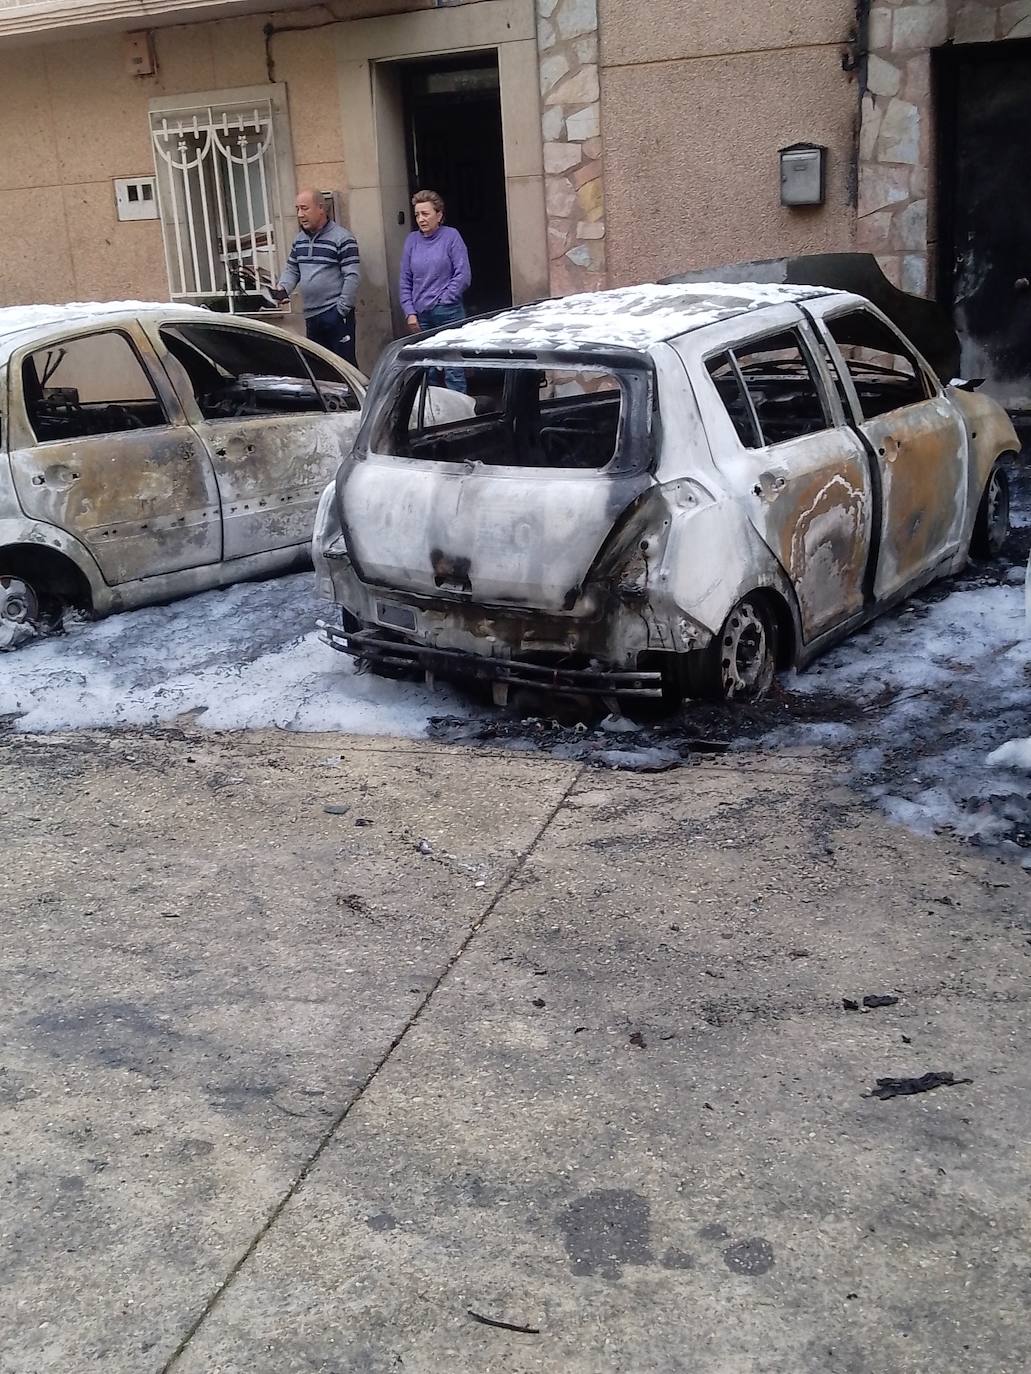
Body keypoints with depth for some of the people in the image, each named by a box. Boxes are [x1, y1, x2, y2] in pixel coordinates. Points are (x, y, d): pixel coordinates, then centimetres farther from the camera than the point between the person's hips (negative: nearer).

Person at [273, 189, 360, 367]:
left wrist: (342, 309, -16)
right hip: (311, 316, 7)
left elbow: (353, 276, -12)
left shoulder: (342, 238, -8)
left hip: (335, 314, -7)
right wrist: (283, 288, -1)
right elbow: (291, 270, 21)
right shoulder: (299, 240, 15)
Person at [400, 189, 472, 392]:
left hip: (448, 313, -4)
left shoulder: (451, 236, -1)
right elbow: (405, 280, 12)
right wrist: (409, 312, 3)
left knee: (453, 371, -5)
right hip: (420, 316, 4)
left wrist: (442, 300, -7)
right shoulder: (412, 240, 10)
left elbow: (463, 276, -5)